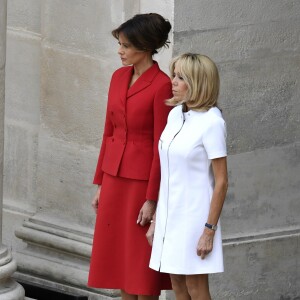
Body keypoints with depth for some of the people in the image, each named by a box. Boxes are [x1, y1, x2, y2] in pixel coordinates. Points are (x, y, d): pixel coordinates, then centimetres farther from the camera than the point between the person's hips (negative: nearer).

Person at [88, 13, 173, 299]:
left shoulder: (161, 85, -15)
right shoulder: (118, 77, 7)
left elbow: (161, 146, -15)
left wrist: (151, 199, -15)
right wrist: (100, 184, 13)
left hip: (143, 179, -7)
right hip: (115, 178, 7)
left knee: (142, 264, 0)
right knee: (118, 257, 12)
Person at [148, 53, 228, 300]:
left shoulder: (211, 122, -15)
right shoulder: (175, 114, 6)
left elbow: (221, 181, -14)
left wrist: (210, 230, -15)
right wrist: (156, 220, 13)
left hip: (195, 215, -7)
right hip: (170, 214, 7)